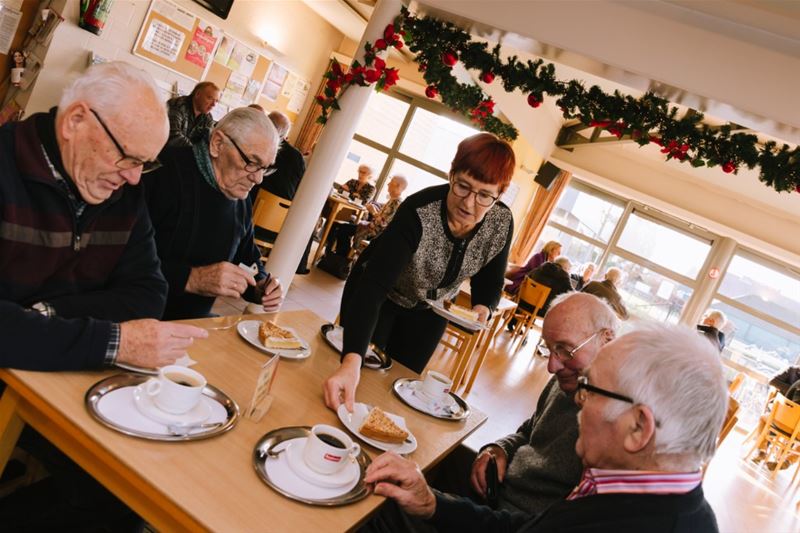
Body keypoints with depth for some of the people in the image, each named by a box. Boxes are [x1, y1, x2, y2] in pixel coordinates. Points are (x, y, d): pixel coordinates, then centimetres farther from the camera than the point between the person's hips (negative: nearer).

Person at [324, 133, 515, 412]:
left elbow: (490, 281, -5)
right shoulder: (418, 213, -40)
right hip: (380, 298, -4)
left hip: (429, 311, 4)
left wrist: (482, 309, -30)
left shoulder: (502, 223, -23)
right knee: (361, 381, 8)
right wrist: (351, 362, -62)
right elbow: (373, 287, -49)